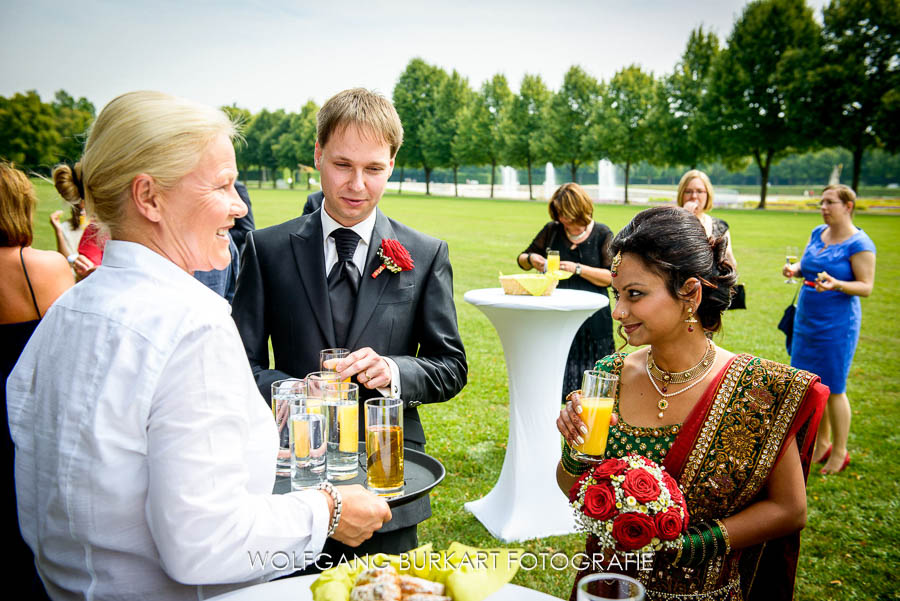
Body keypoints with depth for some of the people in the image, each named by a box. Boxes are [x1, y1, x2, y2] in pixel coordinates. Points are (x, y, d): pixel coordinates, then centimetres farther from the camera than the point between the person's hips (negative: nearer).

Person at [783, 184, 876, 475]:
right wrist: (794, 270, -4)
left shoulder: (859, 243, -12)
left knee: (833, 389, 2)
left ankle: (839, 452, 20)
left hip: (837, 323, -7)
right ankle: (822, 442, 30)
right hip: (806, 318, 7)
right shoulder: (817, 233, 8)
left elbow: (866, 286, -13)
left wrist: (837, 285, -31)